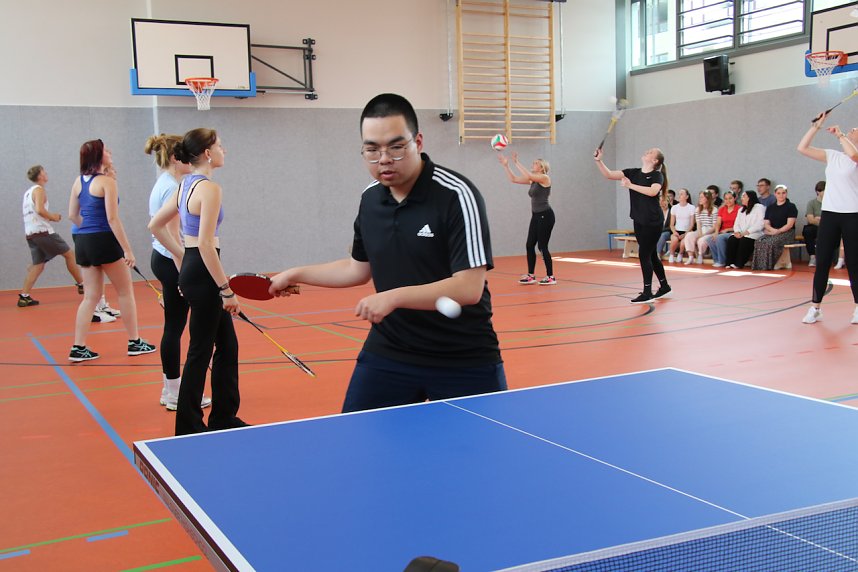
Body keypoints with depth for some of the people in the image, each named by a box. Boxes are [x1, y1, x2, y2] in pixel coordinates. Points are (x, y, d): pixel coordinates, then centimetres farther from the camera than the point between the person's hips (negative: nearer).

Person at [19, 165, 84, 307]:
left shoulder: (28, 192, 20)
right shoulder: (39, 190, -7)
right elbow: (39, 210, -22)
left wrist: (51, 216, 14)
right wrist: (53, 217, -7)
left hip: (30, 233, 9)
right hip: (42, 231, -9)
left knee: (38, 264, 7)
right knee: (69, 254, 4)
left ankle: (24, 296, -4)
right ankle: (81, 285, 10)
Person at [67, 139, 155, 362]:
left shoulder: (78, 181, 9)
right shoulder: (107, 182, -12)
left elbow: (73, 215, 13)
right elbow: (113, 219, -16)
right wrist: (128, 250, -15)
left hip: (83, 242, 7)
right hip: (104, 241, -7)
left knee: (91, 296, 12)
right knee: (125, 292, 8)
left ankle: (79, 348, 7)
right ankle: (134, 342, 15)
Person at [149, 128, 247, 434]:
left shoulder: (185, 185, 11)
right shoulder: (209, 188, -17)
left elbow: (155, 225, 18)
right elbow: (205, 244, -23)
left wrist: (182, 256, 20)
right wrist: (226, 290, -20)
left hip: (190, 268, 10)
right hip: (203, 273, -10)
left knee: (227, 345, 17)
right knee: (200, 351, 1)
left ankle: (223, 418, 27)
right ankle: (188, 427, 13)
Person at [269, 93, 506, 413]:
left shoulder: (456, 195, -16)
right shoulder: (369, 198, 4)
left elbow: (469, 288, -22)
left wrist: (394, 297, -28)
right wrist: (296, 275, 21)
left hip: (464, 359, -5)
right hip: (388, 352, 5)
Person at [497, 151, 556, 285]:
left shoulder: (544, 178, -11)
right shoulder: (533, 180, 12)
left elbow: (527, 176, -26)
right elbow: (513, 179, 12)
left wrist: (516, 162, -22)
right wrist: (506, 165, 4)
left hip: (545, 216, -9)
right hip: (536, 216, 9)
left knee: (542, 247, -6)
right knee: (529, 245, 7)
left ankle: (551, 277, 3)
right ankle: (531, 276, 14)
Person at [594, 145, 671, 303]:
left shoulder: (657, 175, -8)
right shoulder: (633, 173, 8)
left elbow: (653, 191, -29)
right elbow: (609, 175, 1)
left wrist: (630, 185, -27)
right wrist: (598, 161, -13)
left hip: (653, 222, -7)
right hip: (639, 221, 7)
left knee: (644, 254, -9)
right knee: (651, 255, 15)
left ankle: (647, 293, -3)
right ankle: (664, 286, 31)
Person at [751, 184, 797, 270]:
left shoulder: (791, 207, 5)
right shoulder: (770, 207, 20)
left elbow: (790, 224, -5)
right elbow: (766, 223, 11)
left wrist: (778, 231, -16)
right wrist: (773, 230, -10)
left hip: (786, 233, -4)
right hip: (771, 232, 4)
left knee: (771, 242, -35)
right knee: (759, 241, -29)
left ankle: (769, 265, -30)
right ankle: (760, 264, -30)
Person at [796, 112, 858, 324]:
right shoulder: (832, 156, 11)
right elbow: (803, 148, 8)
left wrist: (840, 134, -13)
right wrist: (816, 126, 3)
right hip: (829, 214, 4)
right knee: (822, 263, 2)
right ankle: (815, 308, 7)